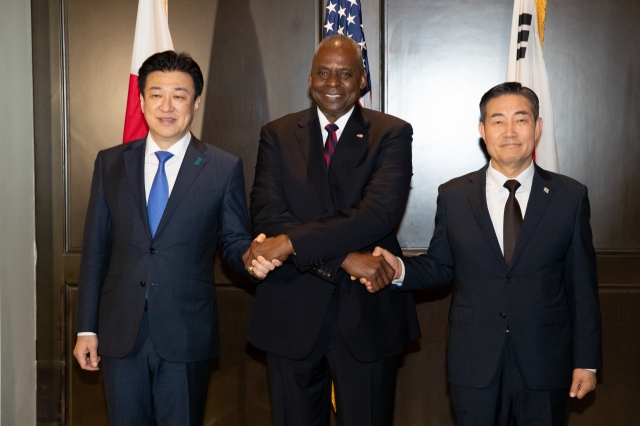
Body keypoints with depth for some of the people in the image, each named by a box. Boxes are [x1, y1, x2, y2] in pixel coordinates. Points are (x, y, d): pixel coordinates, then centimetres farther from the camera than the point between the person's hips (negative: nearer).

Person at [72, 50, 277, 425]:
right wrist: (87, 327, 5)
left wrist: (250, 256, -20)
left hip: (186, 337, -2)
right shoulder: (110, 163, 6)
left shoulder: (224, 168, -1)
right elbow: (95, 248, 7)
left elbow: (234, 240, 4)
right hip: (120, 334, 2)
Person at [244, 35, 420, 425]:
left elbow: (380, 212, -18)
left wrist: (293, 242, -22)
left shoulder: (392, 134, -2)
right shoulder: (278, 135, 3)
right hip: (292, 315, 2)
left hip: (368, 313, -1)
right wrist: (345, 257, -20)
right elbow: (267, 217, -9)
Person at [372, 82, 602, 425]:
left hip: (545, 367, 0)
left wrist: (587, 360, 0)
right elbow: (440, 265, 8)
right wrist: (400, 269, -13)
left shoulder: (570, 197, -1)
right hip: (474, 366, 1)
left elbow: (582, 286, 0)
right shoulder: (453, 196, 1)